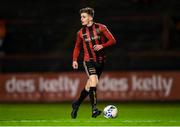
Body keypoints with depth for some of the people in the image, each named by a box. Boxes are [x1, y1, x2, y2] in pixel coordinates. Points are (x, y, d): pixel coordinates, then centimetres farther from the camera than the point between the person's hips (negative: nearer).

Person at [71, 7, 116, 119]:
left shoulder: (101, 28, -3)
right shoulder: (81, 33, 4)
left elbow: (112, 40, -3)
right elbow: (77, 47, 16)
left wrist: (102, 46, -19)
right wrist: (75, 60, 4)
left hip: (100, 61, 1)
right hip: (89, 60, -1)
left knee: (89, 86, 6)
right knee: (93, 81, -23)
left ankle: (76, 104, 28)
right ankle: (94, 109, -24)